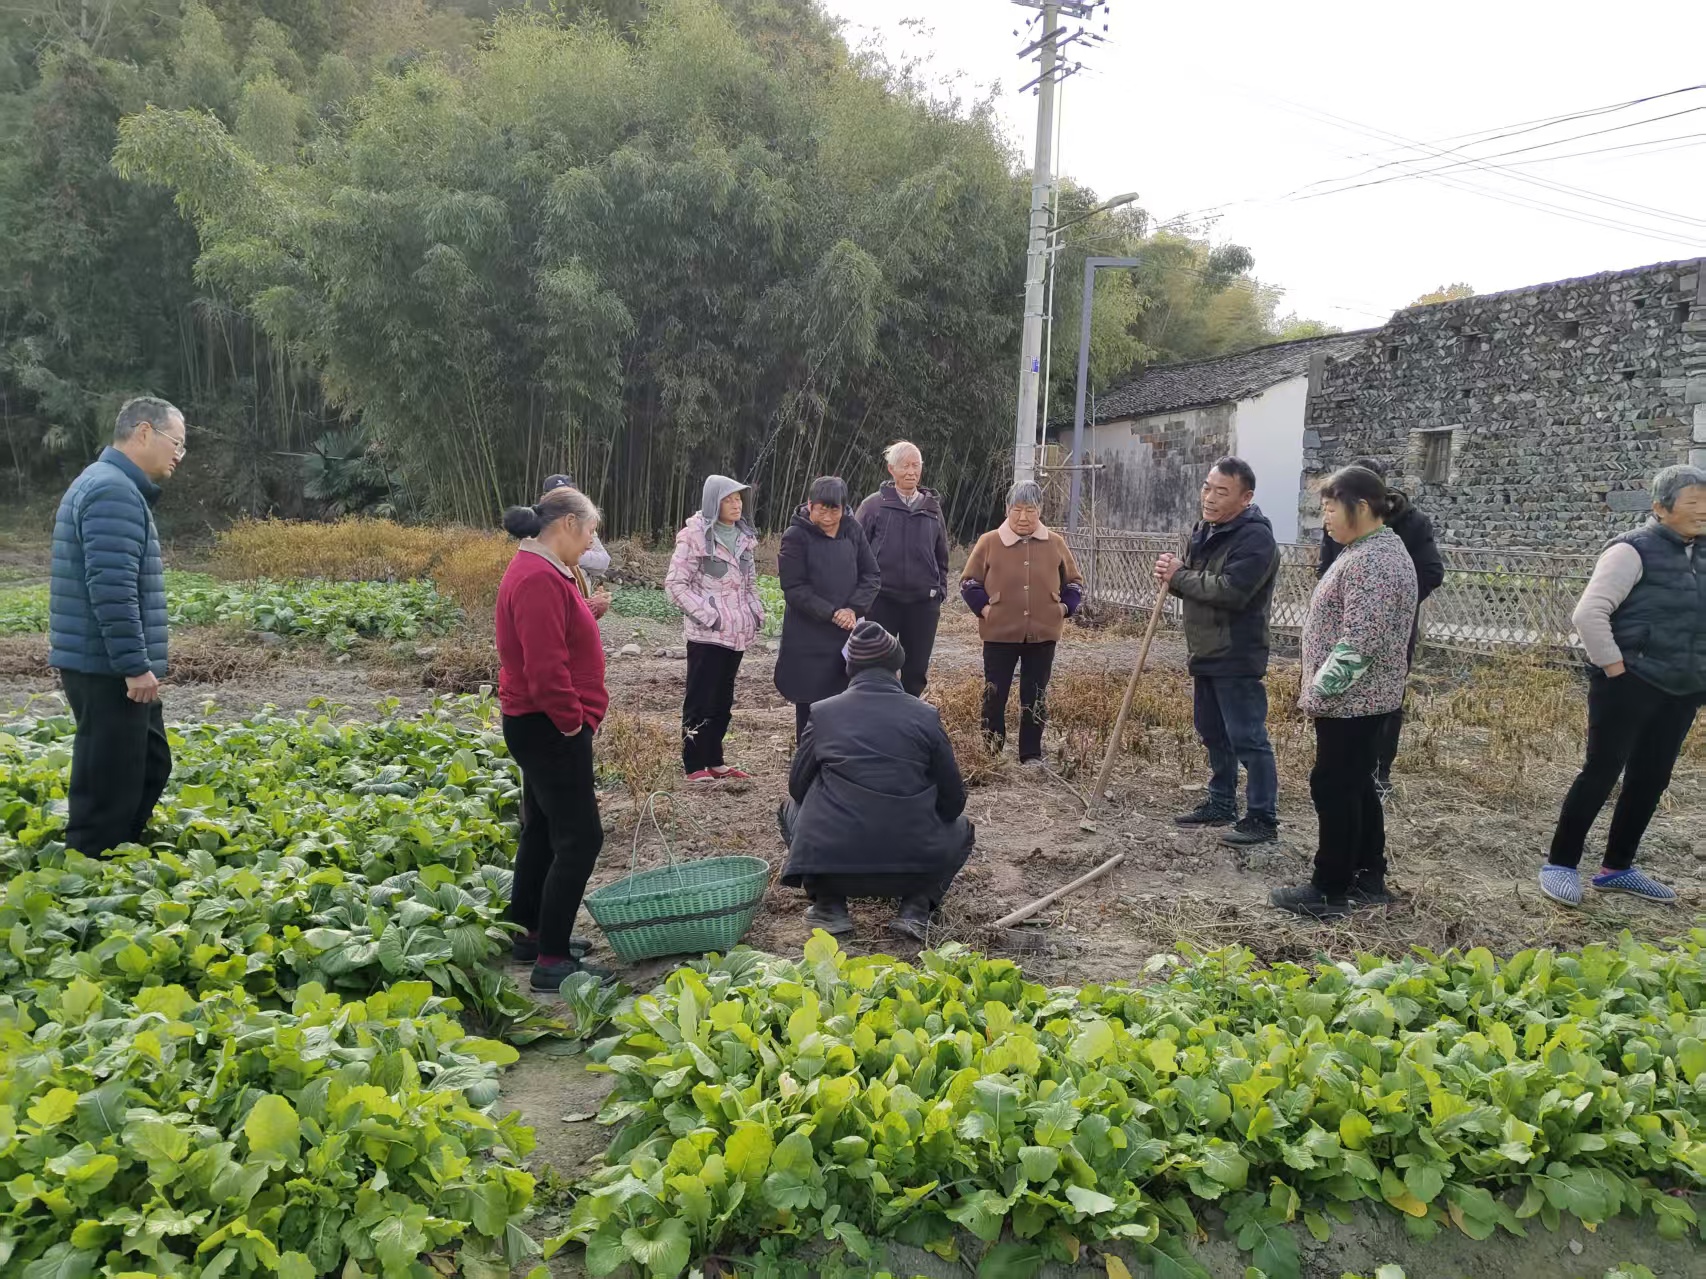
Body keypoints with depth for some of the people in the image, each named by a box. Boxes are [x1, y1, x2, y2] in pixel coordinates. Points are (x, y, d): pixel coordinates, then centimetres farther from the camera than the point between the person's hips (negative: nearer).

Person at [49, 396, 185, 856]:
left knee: (150, 766, 18)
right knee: (109, 785, -4)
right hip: (107, 671, -11)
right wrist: (136, 665, -22)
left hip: (112, 668, 11)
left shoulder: (111, 486, 18)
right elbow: (111, 590, -25)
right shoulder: (114, 492, -17)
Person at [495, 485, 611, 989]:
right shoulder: (540, 579, -22)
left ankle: (530, 933, 30)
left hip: (542, 725, 11)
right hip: (550, 729, -11)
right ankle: (551, 959, -2)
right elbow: (545, 667, -26)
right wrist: (571, 721, -17)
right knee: (580, 838, -8)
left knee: (543, 829, 18)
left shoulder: (540, 571, 13)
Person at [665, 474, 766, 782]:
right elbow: (675, 584, -12)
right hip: (707, 634, -7)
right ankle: (694, 765, 6)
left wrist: (756, 610, 7)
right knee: (700, 700, -1)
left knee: (723, 700, 14)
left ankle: (714, 760, 24)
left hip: (736, 632, 7)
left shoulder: (742, 536, 12)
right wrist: (705, 614, -17)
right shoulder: (695, 535, -9)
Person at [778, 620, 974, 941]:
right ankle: (916, 907, 7)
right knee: (962, 828, 31)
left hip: (829, 862, 1)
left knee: (790, 807, 31)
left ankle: (829, 905, 15)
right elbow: (953, 800, 7)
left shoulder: (823, 712, 3)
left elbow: (798, 786, 13)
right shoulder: (925, 715, 1)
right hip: (914, 866, 0)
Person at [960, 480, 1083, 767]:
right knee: (995, 695, 4)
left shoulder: (1055, 544, 4)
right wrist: (984, 608, -8)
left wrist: (1064, 608, 0)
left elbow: (1074, 583, 14)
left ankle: (1032, 755, 17)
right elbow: (968, 582, 4)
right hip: (999, 634, -1)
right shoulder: (989, 542, -2)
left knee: (1036, 697, 8)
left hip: (1043, 634, 2)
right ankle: (990, 753, 16)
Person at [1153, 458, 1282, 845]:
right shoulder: (1204, 531, 12)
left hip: (1236, 658, -9)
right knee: (1213, 735, 19)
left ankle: (1262, 819, 2)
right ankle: (1222, 803, 32)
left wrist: (1179, 576, -16)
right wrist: (1172, 575, -5)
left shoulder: (1255, 538, -18)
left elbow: (1230, 592, -28)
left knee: (1248, 738, -5)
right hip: (1205, 654, 10)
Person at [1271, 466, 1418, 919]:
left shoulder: (1370, 562, -20)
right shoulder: (1378, 550, 14)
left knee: (1334, 788, -2)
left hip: (1349, 700, -10)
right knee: (1357, 786, 17)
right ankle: (1368, 879, 27)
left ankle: (1330, 891, 6)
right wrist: (1324, 687, 20)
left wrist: (1319, 687, -18)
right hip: (1363, 697, 10)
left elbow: (1358, 642, -26)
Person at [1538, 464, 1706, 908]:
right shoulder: (1634, 551, -12)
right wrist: (1613, 667, -17)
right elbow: (1589, 613, -19)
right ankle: (1560, 864, 7)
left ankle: (1616, 867, 24)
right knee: (1601, 772, -3)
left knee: (1651, 779, 12)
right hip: (1630, 685, -7)